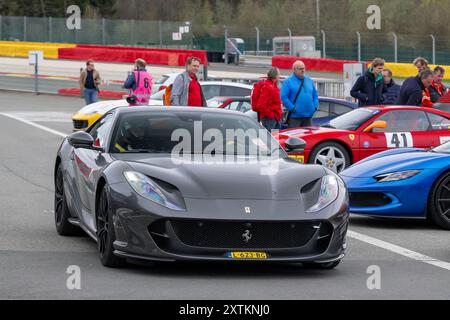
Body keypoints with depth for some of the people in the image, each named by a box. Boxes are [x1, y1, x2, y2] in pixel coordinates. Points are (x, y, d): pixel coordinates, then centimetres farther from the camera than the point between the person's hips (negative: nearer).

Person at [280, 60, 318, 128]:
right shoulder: (288, 82, -4)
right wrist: (292, 108, -17)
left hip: (308, 116, 6)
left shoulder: (309, 81, 14)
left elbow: (315, 95, 19)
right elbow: (283, 97, -11)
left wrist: (315, 106, 4)